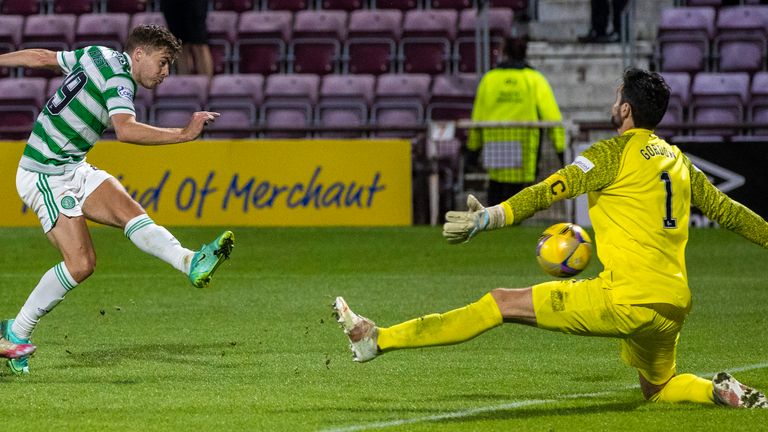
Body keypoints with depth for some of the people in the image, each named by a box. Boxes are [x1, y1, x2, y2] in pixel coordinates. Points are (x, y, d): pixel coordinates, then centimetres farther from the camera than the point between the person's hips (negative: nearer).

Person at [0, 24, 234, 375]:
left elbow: (40, 57, 20)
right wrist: (185, 134, -37)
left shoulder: (99, 56, 11)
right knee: (80, 263, -15)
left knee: (131, 213, -15)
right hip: (46, 176, -10)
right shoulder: (118, 78, -18)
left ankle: (191, 263, -36)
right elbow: (126, 130, -36)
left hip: (74, 169, 10)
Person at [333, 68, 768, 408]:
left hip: (624, 299, -7)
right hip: (674, 308, 7)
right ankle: (722, 392, 4)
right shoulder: (678, 161, 17)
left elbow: (550, 191, -14)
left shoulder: (616, 152, -3)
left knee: (500, 303, -4)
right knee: (658, 388, 32)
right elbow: (726, 210, 26)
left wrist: (489, 217, -19)